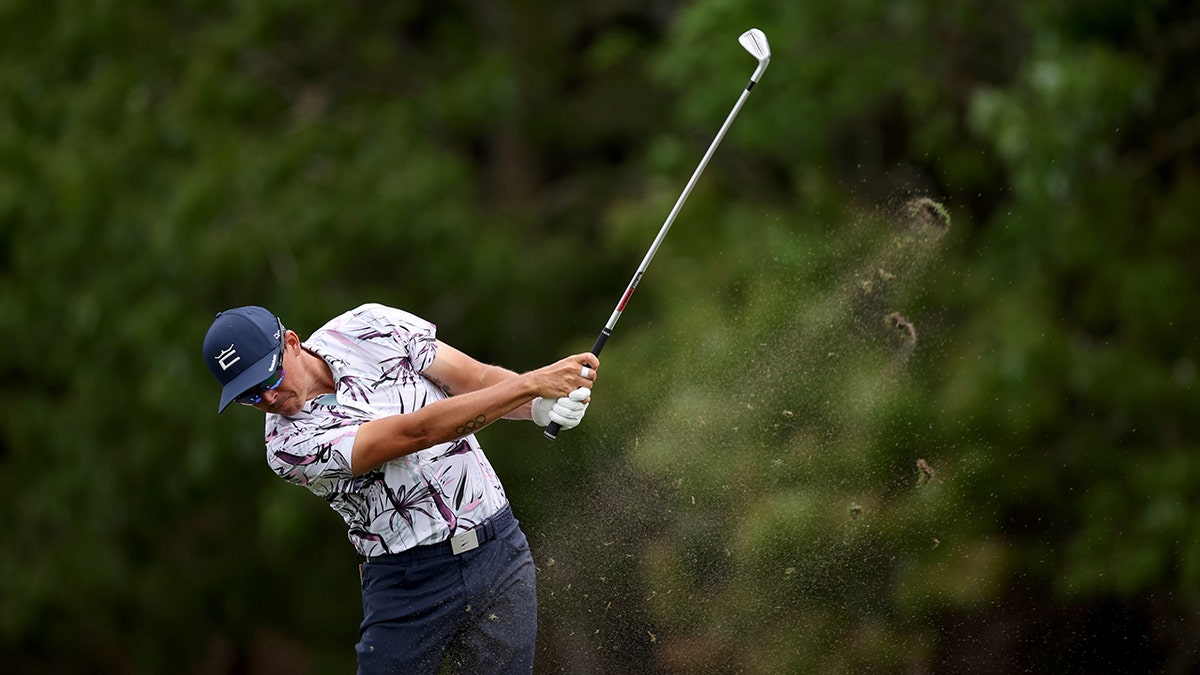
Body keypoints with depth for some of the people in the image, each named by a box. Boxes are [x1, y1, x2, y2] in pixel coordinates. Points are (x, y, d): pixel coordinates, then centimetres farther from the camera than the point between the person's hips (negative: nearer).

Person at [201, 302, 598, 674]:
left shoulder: (369, 329, 0)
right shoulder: (289, 445, -12)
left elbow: (479, 380, 0)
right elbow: (415, 433, -20)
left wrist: (543, 407, -22)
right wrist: (534, 383, -25)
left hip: (497, 554, 2)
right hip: (405, 584, -2)